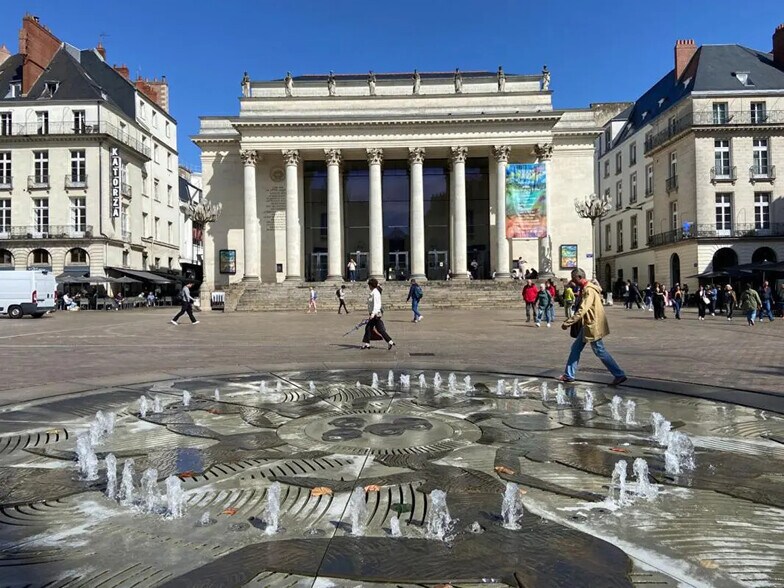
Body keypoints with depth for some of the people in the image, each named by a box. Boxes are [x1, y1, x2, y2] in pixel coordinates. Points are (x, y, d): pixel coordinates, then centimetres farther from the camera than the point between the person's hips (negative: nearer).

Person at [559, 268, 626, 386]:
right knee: (576, 348, 12)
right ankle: (569, 375, 18)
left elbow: (582, 310, -28)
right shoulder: (585, 289, 11)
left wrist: (567, 323, -26)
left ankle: (619, 375, 5)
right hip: (586, 325, 10)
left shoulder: (589, 290, -20)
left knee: (600, 351, -3)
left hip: (593, 325, -10)